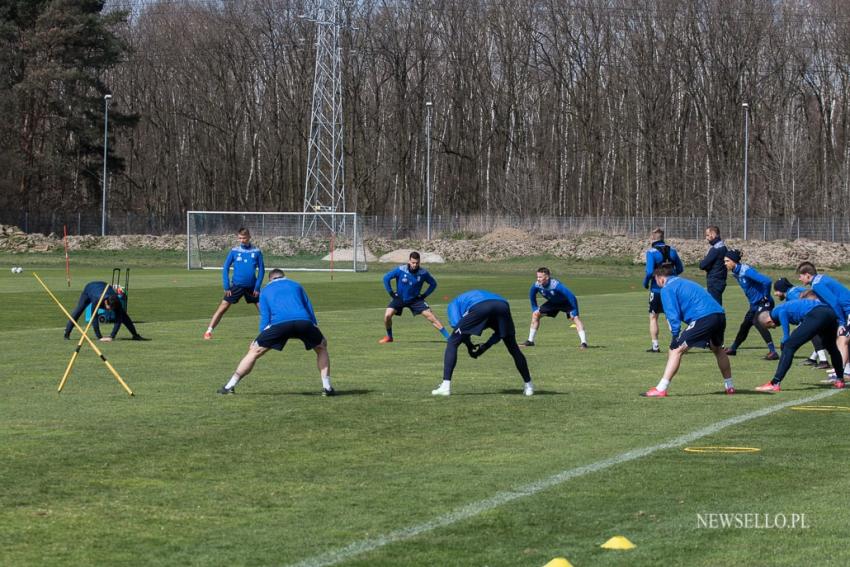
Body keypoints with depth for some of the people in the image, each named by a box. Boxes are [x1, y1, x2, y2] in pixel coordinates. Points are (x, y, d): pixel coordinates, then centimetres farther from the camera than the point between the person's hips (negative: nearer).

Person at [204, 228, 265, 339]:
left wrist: (257, 287, -4)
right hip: (236, 286, -1)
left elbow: (261, 270, 3)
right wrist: (226, 287, -5)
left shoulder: (256, 252, -1)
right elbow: (225, 268, 1)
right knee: (222, 308, -7)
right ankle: (209, 331, -3)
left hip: (251, 287, 1)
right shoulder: (234, 251, -2)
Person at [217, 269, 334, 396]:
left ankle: (230, 386, 13)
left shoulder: (266, 290, 29)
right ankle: (327, 388, 18)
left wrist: (257, 342, 27)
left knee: (254, 351, 14)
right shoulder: (296, 285, 34)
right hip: (304, 322, 1)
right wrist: (315, 326, 34)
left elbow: (265, 318, 20)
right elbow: (310, 309, 27)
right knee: (322, 347, 27)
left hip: (279, 323, -1)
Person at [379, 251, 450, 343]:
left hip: (415, 299, 0)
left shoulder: (423, 273, -15)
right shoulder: (400, 270, -20)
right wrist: (391, 293, -8)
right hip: (399, 298, 0)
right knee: (387, 315, -20)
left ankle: (448, 337, -7)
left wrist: (424, 295, -5)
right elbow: (386, 278, -7)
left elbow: (433, 284, 2)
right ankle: (389, 337, 6)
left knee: (430, 316, -12)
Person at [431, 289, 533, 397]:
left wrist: (470, 346, 19)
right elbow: (499, 332, 33)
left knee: (452, 343, 11)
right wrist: (484, 348, 30)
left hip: (479, 308, -4)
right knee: (513, 348, 24)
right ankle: (528, 385, 28)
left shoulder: (454, 304, 34)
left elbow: (456, 324, 11)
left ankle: (445, 386, 2)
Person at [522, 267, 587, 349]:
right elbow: (532, 296, 1)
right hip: (553, 302, 6)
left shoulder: (556, 285, -40)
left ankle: (583, 343, -30)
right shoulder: (536, 285, -24)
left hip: (566, 302, -6)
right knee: (535, 314, 1)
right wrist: (534, 309, 1)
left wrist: (575, 312, -35)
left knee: (574, 317, -26)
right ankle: (530, 341, 12)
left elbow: (571, 297, -38)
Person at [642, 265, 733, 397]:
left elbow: (673, 316, -4)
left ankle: (661, 389, -10)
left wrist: (676, 336, 0)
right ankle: (729, 386, 40)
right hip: (720, 314, 8)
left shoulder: (667, 289, 6)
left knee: (676, 350, -4)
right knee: (718, 349, 31)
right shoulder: (685, 282, 32)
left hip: (703, 317, -8)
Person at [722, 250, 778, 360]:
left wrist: (766, 297, -21)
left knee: (757, 322, -27)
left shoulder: (746, 271, -24)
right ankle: (732, 348, 38)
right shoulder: (736, 273, 5)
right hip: (754, 305, 10)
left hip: (764, 303, -10)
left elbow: (766, 281, -33)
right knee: (745, 326, 19)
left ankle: (773, 352, -30)